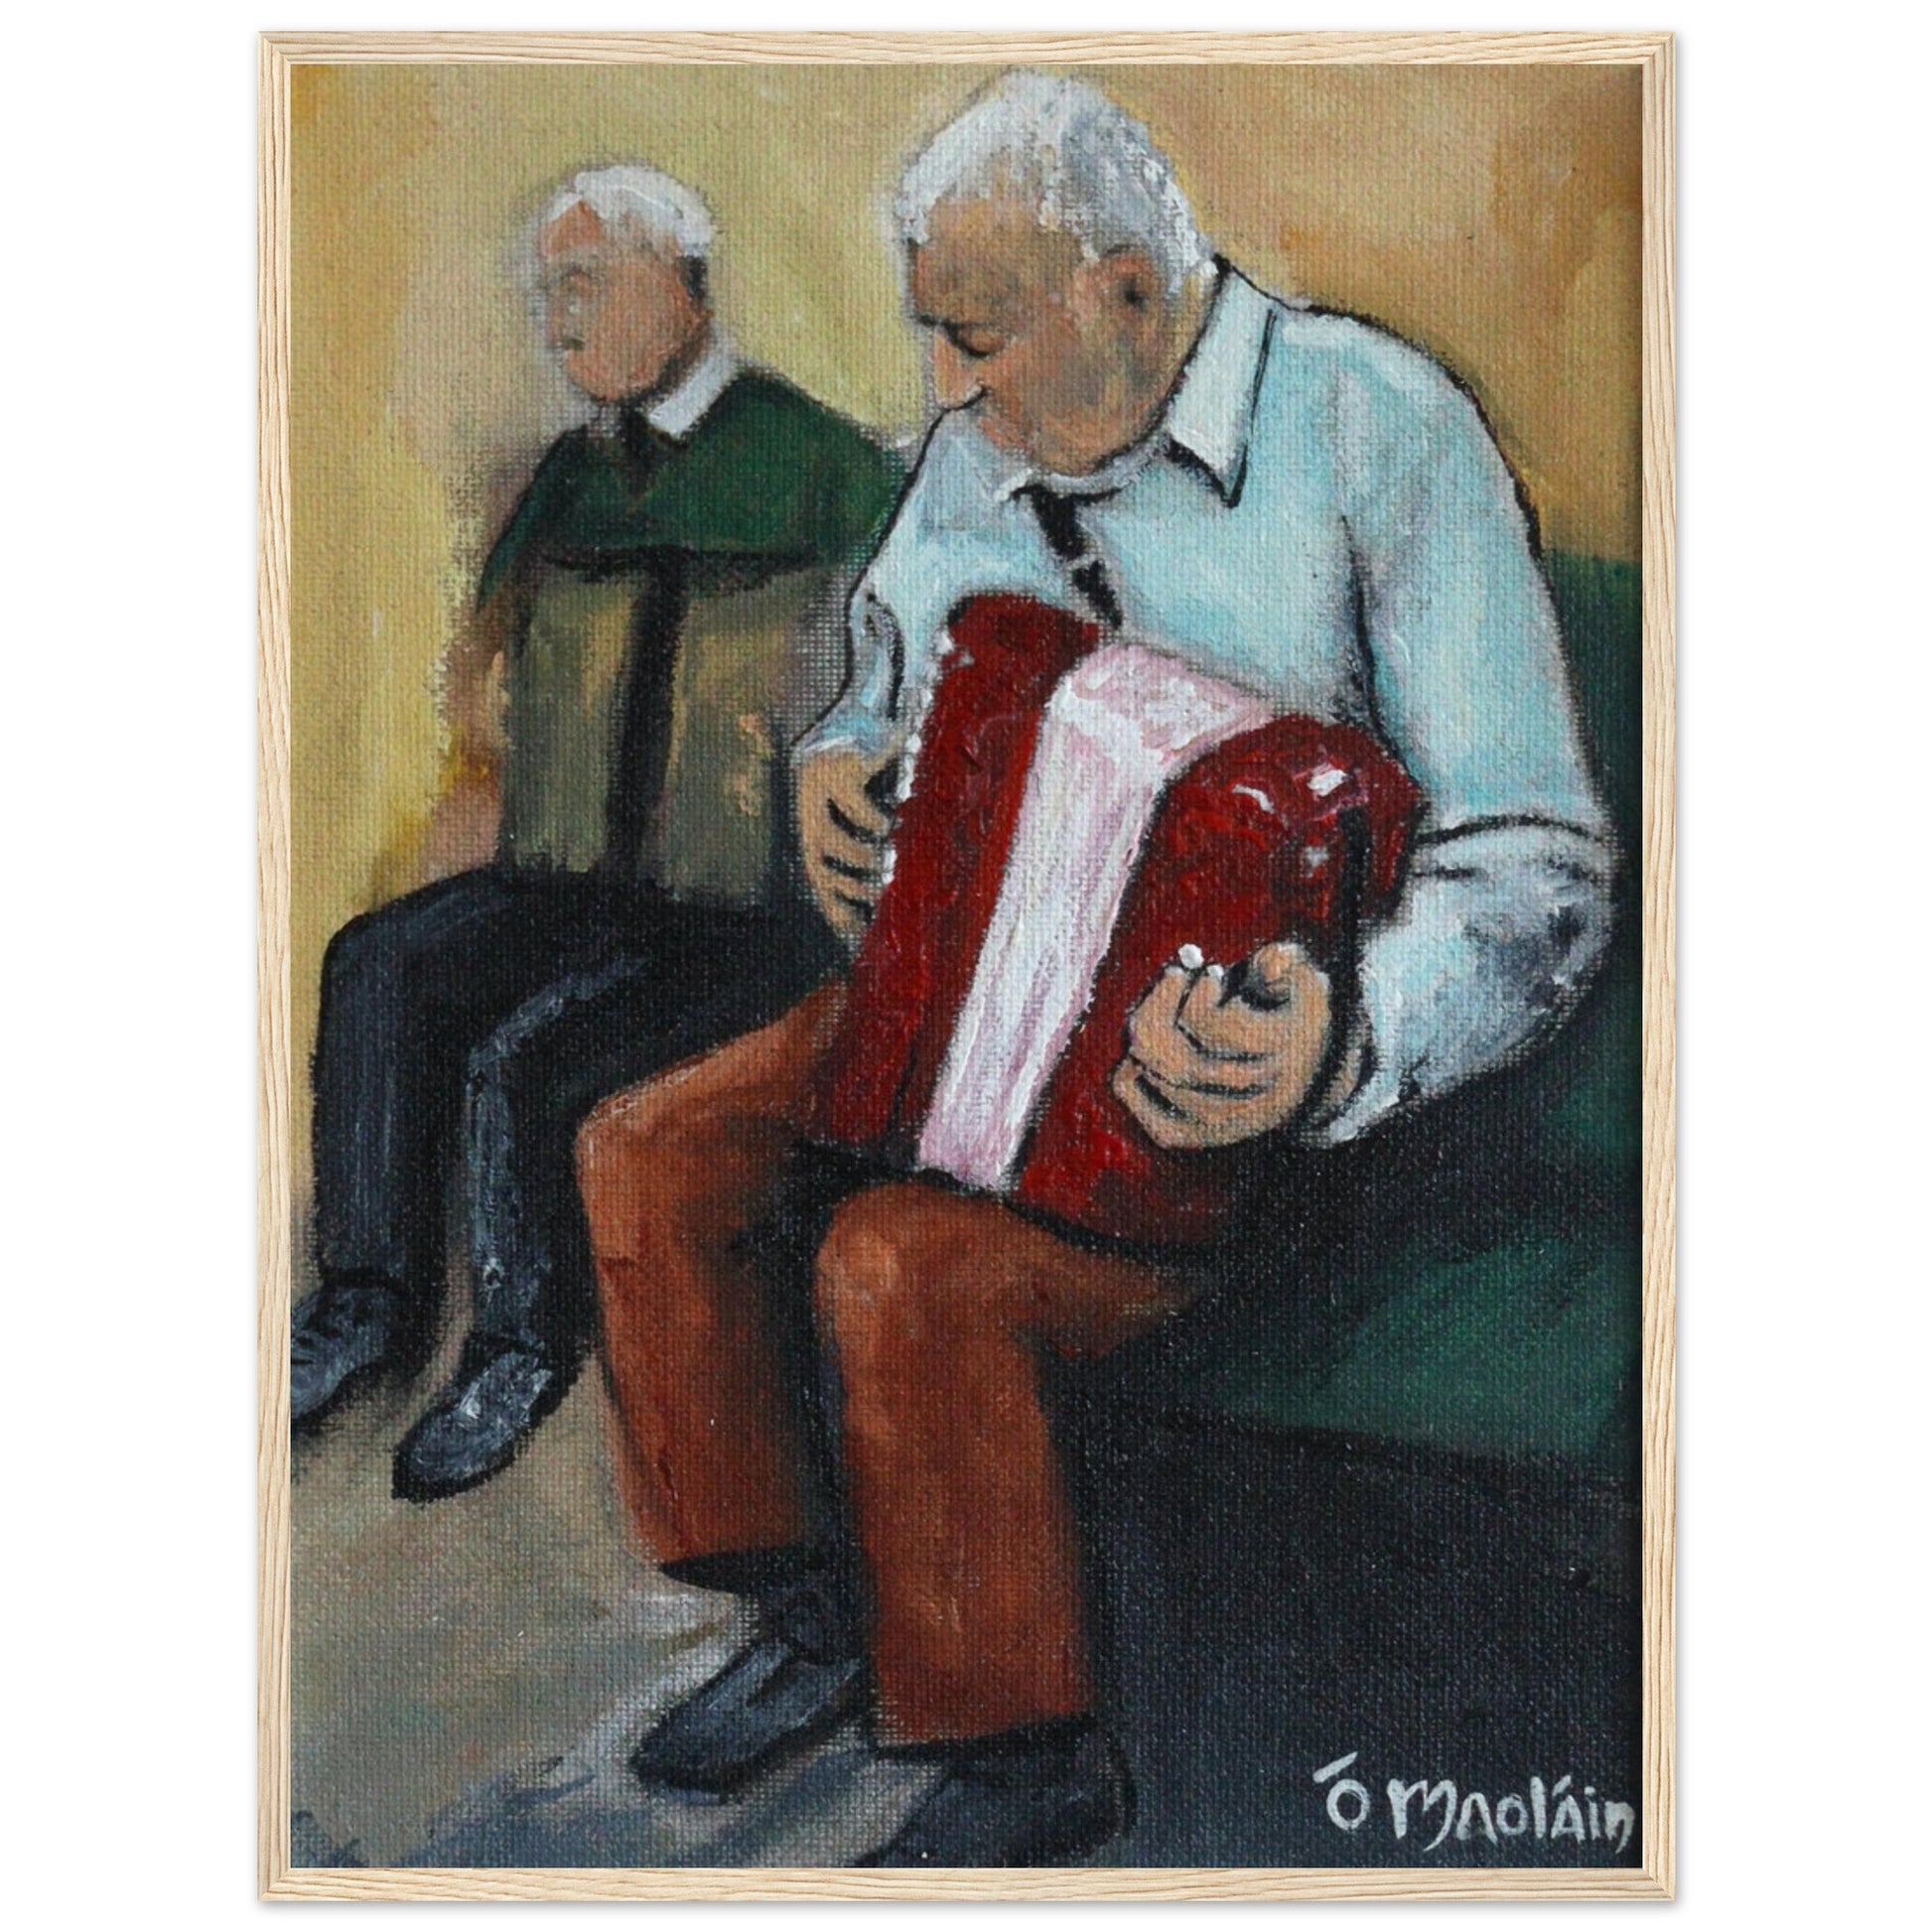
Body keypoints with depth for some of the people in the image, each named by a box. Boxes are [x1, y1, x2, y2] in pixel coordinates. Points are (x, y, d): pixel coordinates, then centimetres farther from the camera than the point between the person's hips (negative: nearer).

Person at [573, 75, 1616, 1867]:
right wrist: (835, 772, -4)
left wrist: (1342, 1053, -40)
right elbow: (886, 693, 21)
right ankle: (809, 1614, 11)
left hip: (1230, 1060, -7)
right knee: (645, 1155, -4)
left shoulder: (1374, 426, -16)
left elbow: (1535, 863, -22)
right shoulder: (981, 452, 4)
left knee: (902, 1265, -28)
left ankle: (1030, 1753, -5)